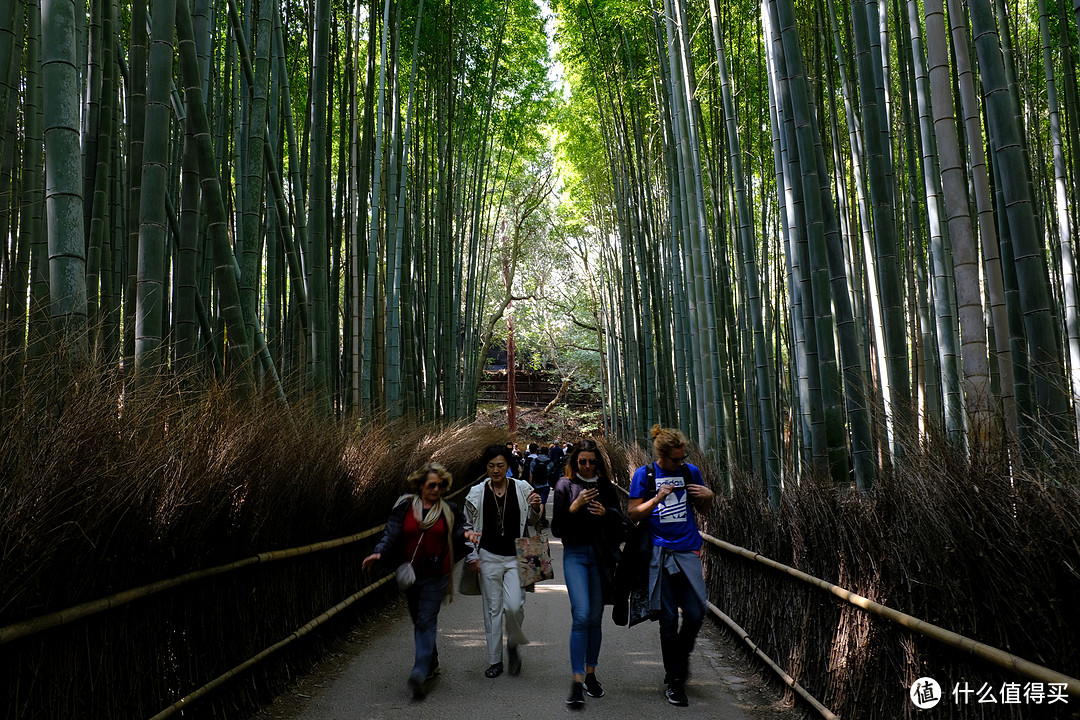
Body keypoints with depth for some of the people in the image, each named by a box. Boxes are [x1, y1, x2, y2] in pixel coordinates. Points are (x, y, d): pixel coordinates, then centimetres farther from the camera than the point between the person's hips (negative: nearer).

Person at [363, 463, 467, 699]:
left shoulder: (449, 511, 3)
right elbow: (391, 535, -4)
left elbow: (459, 538, 11)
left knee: (426, 622, -9)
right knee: (419, 621, 14)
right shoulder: (404, 507, 0)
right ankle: (431, 664, 33)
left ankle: (419, 674, -11)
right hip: (410, 574, 2)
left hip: (436, 575, -2)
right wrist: (379, 552, -19)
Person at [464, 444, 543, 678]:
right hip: (489, 557, 1)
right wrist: (472, 556, 3)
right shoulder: (477, 493, -1)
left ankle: (513, 644, 19)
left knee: (514, 606, -12)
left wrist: (535, 507, -10)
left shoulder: (522, 488, -2)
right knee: (492, 608, 7)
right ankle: (495, 660, 21)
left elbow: (531, 521, 11)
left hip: (516, 557, -1)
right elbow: (469, 526, 8)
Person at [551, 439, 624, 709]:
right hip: (575, 555, -3)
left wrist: (606, 513, -12)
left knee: (596, 618, 9)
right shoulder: (565, 486, 0)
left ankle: (591, 675, 24)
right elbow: (556, 528, -4)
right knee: (581, 616, -13)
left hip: (600, 555, 3)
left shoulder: (606, 486, 7)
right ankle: (577, 682, -9)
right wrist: (574, 507, -19)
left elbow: (619, 522, 8)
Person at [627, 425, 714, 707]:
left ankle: (680, 660, 29)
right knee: (668, 620, 3)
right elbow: (633, 513, -2)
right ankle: (675, 681, 19)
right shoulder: (644, 475, -1)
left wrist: (708, 497, -4)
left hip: (688, 551, 2)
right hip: (661, 554, -2)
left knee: (696, 613, -1)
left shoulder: (691, 472, 7)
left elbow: (702, 509, 18)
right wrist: (657, 499, -15)